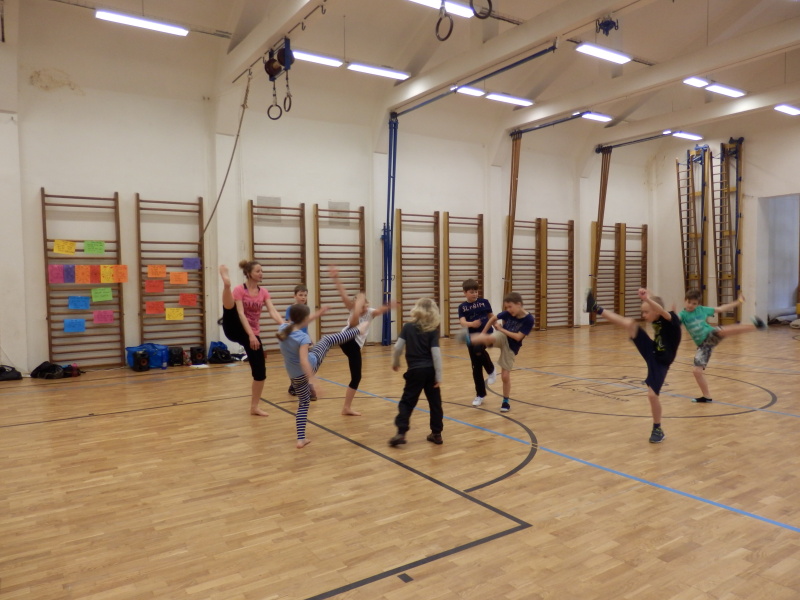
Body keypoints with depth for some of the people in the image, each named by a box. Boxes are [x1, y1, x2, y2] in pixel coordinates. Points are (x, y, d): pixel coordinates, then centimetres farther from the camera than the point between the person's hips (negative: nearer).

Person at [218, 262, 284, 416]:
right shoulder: (239, 290, -9)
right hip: (236, 330, -4)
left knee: (260, 371, 1)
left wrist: (284, 326, -25)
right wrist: (250, 335, -29)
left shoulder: (264, 292, 5)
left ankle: (254, 407, 13)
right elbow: (241, 314, -18)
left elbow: (273, 311, -7)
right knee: (229, 307, -31)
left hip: (253, 334, 4)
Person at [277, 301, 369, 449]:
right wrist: (312, 379, -37)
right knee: (327, 340, 14)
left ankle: (301, 439, 19)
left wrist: (318, 314, 16)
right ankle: (358, 329, 30)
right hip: (311, 366, -5)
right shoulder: (303, 338, -26)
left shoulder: (282, 329, -7)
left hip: (295, 375, 5)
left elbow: (299, 323, 12)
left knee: (303, 403, 21)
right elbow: (304, 361, -35)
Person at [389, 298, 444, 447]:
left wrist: (395, 362, 12)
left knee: (407, 402, 6)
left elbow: (397, 347, -6)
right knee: (435, 402, 13)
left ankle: (401, 433, -3)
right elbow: (436, 353, -10)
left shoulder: (408, 327, -1)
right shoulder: (433, 330, -3)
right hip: (430, 370, 1)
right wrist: (439, 376, -7)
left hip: (415, 371, -1)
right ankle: (436, 433, 19)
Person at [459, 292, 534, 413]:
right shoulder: (508, 313, -8)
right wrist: (482, 333, 7)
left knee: (505, 376, 2)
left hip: (511, 347, -2)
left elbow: (518, 337, -22)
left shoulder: (529, 319, -18)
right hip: (502, 337, 2)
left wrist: (501, 329, -16)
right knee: (490, 338, -37)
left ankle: (506, 401, 21)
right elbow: (493, 318, 7)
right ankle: (469, 339, -59)